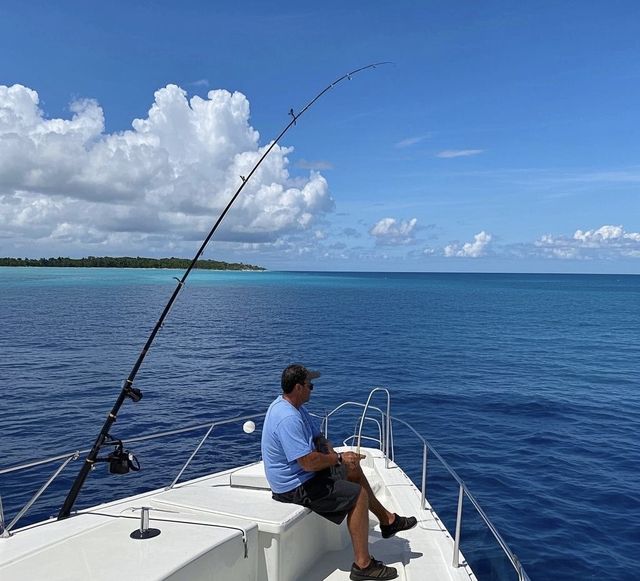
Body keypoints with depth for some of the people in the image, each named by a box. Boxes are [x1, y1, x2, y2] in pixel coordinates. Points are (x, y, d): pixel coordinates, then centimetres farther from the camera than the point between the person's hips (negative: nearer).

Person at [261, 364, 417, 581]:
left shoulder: (293, 407, 4)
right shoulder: (288, 419, -31)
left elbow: (319, 438, 10)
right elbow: (309, 463, -33)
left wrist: (336, 456, -9)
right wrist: (339, 458, -17)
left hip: (301, 473, 11)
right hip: (295, 487, -11)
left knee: (353, 469, 19)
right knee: (358, 495, -12)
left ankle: (388, 521, 33)